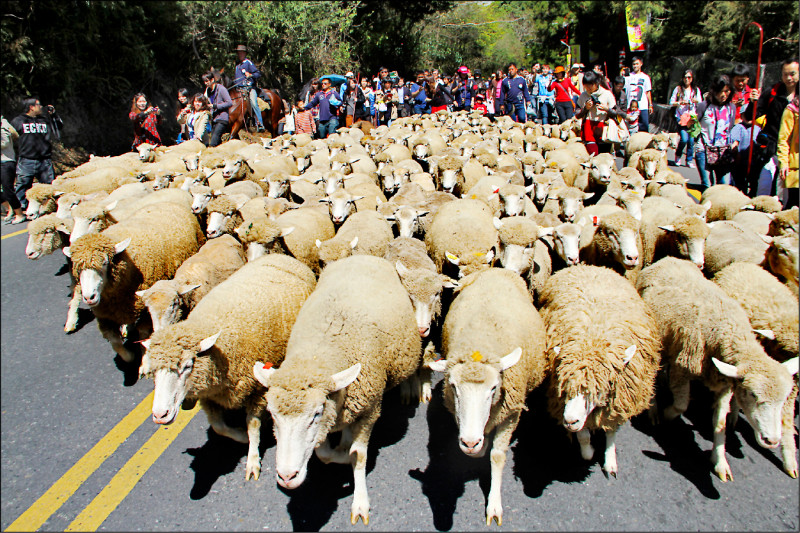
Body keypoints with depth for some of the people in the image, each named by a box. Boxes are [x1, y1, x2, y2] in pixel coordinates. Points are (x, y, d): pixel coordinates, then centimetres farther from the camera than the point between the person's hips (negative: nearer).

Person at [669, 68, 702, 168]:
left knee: (691, 139, -3)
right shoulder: (678, 89, 5)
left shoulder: (696, 90, 12)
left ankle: (689, 160, 9)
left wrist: (697, 101, -8)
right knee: (684, 138, -16)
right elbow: (671, 102, 5)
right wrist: (680, 102, -12)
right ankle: (678, 156, 11)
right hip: (681, 117, -2)